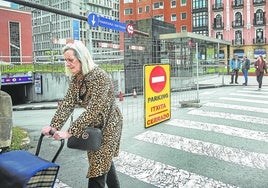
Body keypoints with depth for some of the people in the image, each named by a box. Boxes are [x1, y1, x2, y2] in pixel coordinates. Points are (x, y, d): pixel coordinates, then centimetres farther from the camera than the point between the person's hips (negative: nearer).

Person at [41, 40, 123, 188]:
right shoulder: (75, 78, -1)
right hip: (93, 124, 8)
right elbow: (67, 103, -8)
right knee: (105, 160, 22)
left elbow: (93, 110, -32)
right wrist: (53, 125, -21)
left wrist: (69, 132, -35)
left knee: (98, 166, -5)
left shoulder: (100, 77, -26)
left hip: (108, 124, -8)